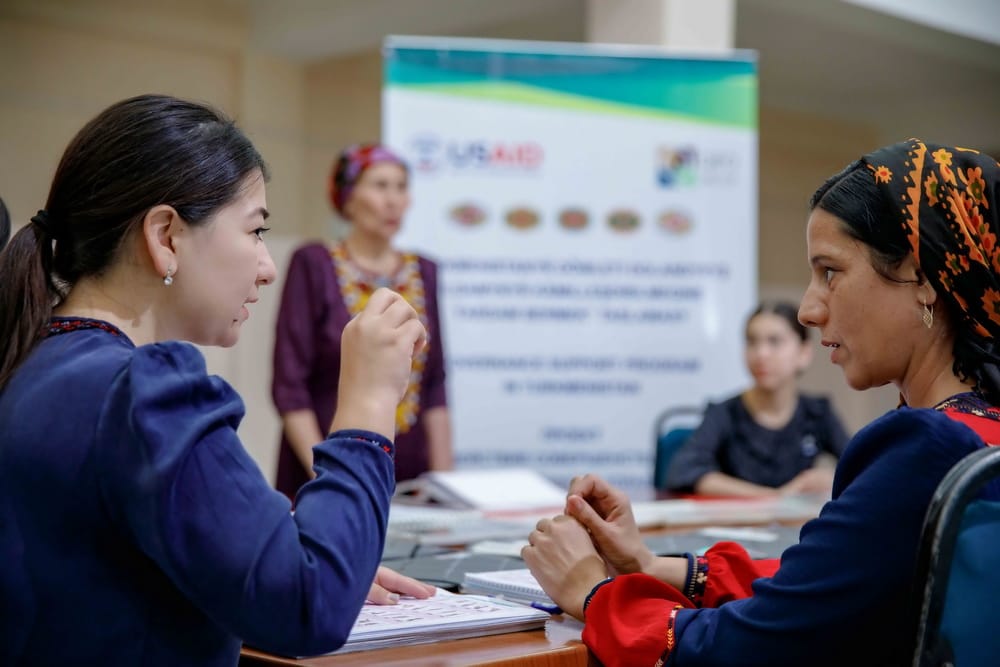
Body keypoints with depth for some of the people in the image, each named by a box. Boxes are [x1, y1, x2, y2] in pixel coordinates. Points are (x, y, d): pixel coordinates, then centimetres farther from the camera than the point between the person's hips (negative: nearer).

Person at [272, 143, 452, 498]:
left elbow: (433, 387, 10)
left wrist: (443, 478, 2)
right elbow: (289, 383, -9)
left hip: (409, 474, 4)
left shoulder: (423, 273, 8)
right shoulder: (313, 265, -5)